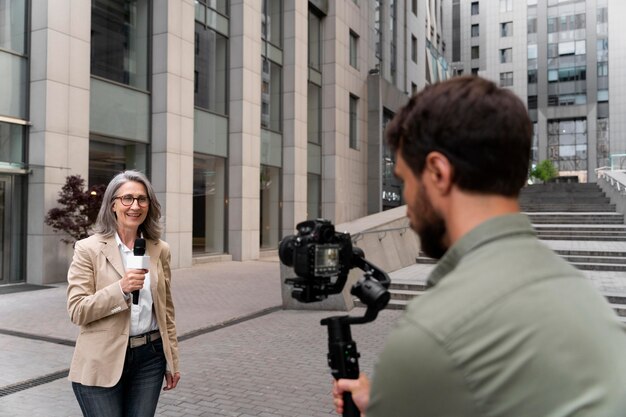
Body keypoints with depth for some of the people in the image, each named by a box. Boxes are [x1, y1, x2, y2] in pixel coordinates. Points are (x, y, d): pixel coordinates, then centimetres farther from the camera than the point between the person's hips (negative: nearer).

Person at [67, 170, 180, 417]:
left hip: (150, 358, 3)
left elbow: (165, 310, 9)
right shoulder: (88, 249, -6)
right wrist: (120, 288, -24)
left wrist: (172, 361, 10)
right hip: (102, 363, -3)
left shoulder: (160, 250, 4)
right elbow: (76, 311, -9)